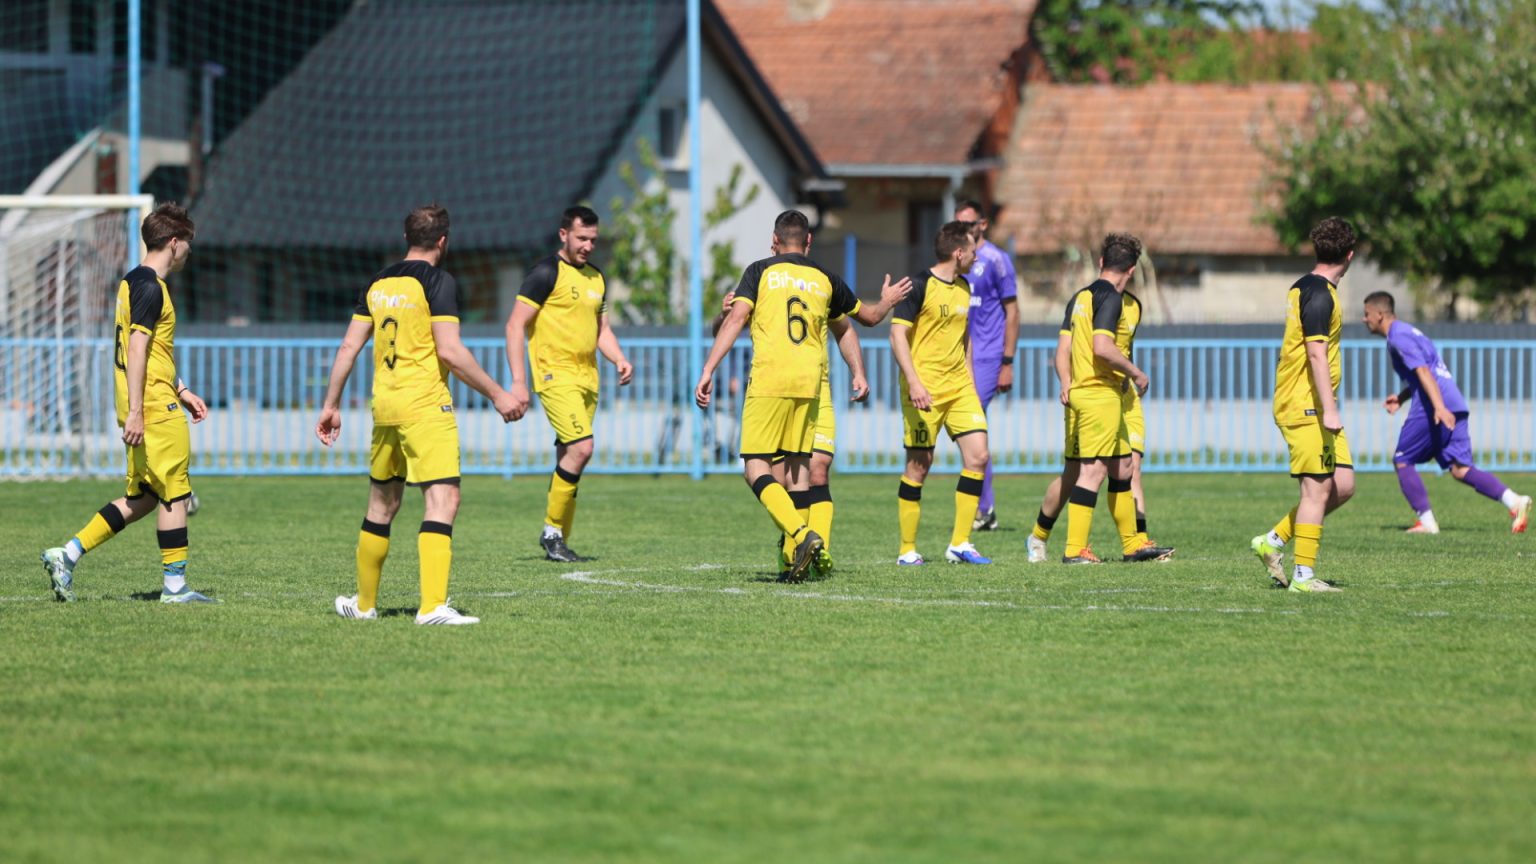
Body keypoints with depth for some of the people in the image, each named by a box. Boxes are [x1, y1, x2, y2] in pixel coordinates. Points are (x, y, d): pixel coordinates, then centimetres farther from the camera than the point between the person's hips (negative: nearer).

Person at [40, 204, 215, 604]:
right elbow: (137, 349, -20)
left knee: (142, 497, 12)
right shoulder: (151, 287, -14)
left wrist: (182, 391, 28)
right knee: (175, 494, -2)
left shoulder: (133, 282, 17)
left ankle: (67, 554, 8)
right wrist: (135, 412, -23)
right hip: (156, 408, -10)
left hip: (143, 407, 10)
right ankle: (175, 585, 2)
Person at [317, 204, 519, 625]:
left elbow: (349, 347, 13)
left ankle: (364, 603, 27)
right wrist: (496, 393, -8)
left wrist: (331, 405, 20)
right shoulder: (438, 282, -8)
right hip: (426, 408, -7)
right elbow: (450, 351, -15)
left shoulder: (378, 284, 12)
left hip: (384, 406, 7)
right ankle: (433, 605, -24)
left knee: (381, 507, 18)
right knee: (443, 501, -11)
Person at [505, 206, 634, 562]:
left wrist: (619, 360, 7)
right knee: (581, 447, -19)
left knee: (569, 459, 7)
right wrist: (518, 382, -16)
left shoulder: (596, 277, 16)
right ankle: (553, 531, -9)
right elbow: (515, 325, -10)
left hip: (587, 379, 7)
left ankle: (558, 541, 12)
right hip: (555, 375, -7)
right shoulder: (547, 273, -7)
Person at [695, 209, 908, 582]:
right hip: (810, 382, 4)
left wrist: (708, 371, -9)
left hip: (769, 380, -4)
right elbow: (870, 317, 28)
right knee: (798, 465, 12)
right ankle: (796, 559, 9)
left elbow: (736, 318, -8)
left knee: (756, 467, -3)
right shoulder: (825, 279, 14)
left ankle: (802, 536, -23)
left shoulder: (761, 271, 4)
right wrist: (887, 300, 51)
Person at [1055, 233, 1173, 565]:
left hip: (1079, 391, 9)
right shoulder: (1110, 298, -13)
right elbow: (1102, 347, -24)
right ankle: (1075, 549, -9)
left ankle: (1133, 544, 22)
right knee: (1093, 471, -8)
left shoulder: (1081, 297, 13)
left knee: (1122, 469, 16)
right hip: (1102, 396, -9)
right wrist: (1136, 373, -12)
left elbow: (1063, 347, 12)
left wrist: (1067, 383, 17)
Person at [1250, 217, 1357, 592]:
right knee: (1319, 489, -7)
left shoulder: (1304, 288, 15)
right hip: (1306, 407, -10)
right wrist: (1330, 409, -23)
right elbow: (1316, 353, -21)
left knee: (1343, 484, 8)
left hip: (1315, 408, 10)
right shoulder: (1320, 294, -15)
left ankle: (1273, 541, 15)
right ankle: (1304, 575, -2)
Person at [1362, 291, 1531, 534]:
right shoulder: (1407, 331, 25)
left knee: (1402, 461, 5)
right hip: (1455, 408, 9)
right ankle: (1514, 501, -16)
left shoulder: (1398, 336, -6)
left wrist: (1439, 407, -28)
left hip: (1431, 408, -9)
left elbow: (1423, 371, -18)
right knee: (1460, 469, 1)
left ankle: (1426, 521, 0)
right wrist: (1401, 398, 26)